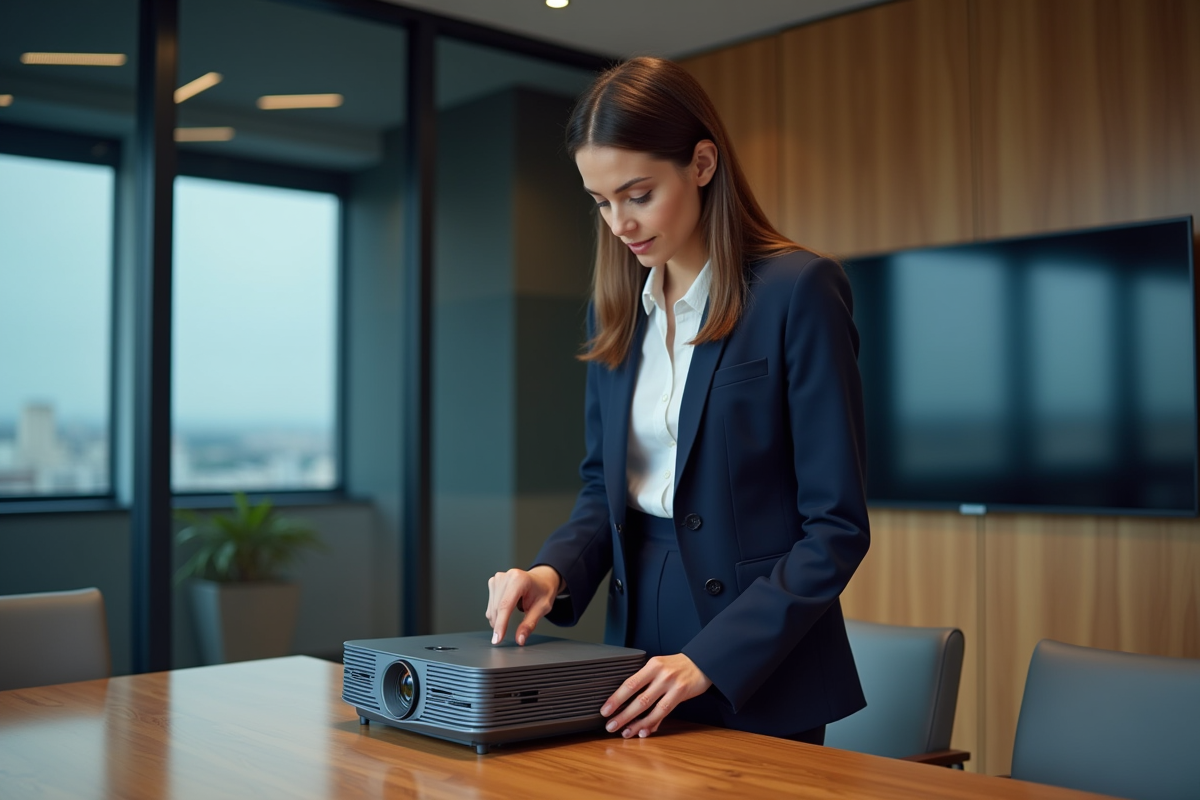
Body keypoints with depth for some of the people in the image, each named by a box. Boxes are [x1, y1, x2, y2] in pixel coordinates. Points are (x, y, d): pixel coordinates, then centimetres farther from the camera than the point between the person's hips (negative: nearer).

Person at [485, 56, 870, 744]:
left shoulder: (798, 290, -13)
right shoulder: (616, 308, 6)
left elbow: (836, 528, -15)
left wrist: (709, 660, -22)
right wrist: (554, 571, -7)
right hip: (638, 647, 6)